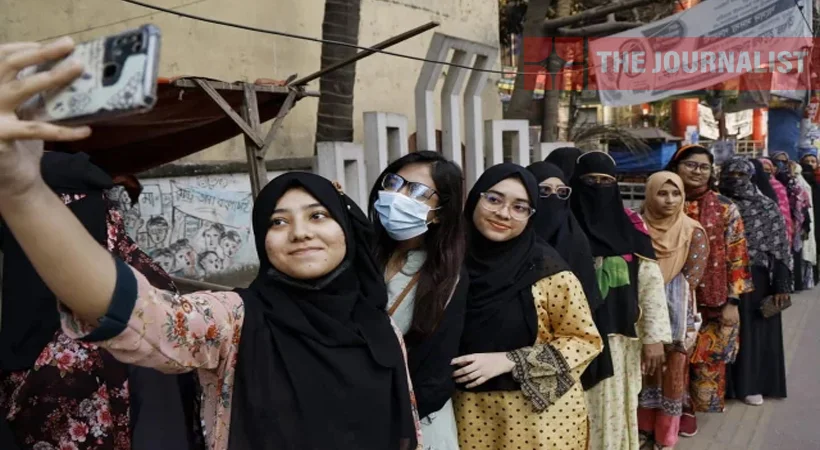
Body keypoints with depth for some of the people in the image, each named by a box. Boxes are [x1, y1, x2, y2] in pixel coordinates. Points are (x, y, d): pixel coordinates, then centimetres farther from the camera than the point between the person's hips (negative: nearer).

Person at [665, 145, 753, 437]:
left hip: (712, 302, 0)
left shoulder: (725, 209, -1)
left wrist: (732, 301, -6)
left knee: (708, 359, 7)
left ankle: (689, 408, 24)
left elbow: (736, 257, -1)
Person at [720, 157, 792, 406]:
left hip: (757, 280, -1)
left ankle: (752, 385, 17)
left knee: (755, 329, 6)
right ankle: (725, 383, 18)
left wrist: (782, 285, -9)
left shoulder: (767, 207, -1)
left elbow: (779, 247, -3)